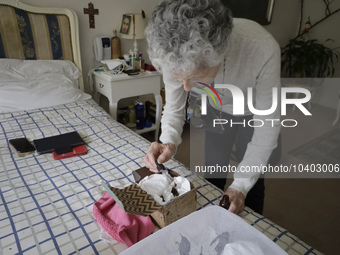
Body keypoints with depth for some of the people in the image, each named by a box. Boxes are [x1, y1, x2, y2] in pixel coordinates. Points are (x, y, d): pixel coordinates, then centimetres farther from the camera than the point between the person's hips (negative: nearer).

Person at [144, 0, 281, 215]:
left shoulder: (263, 50, -42)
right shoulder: (176, 56, -32)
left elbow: (267, 127, -30)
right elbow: (174, 109, -16)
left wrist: (240, 186, -29)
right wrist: (169, 142, -37)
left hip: (256, 114, -2)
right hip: (216, 111, 2)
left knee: (253, 182, 10)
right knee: (212, 177, 13)